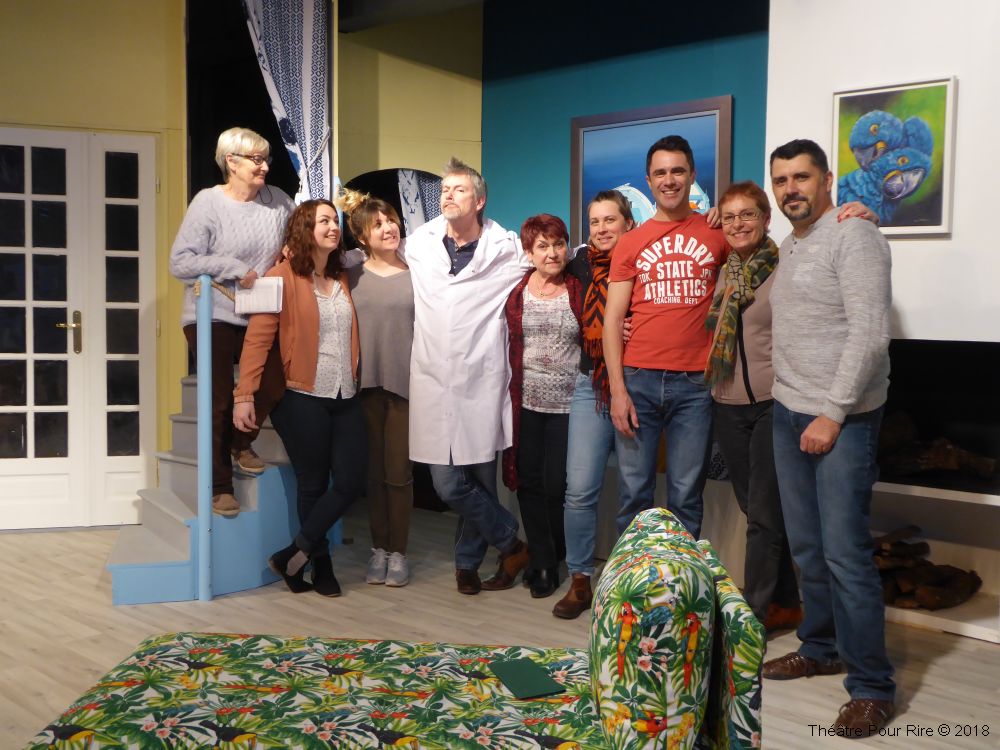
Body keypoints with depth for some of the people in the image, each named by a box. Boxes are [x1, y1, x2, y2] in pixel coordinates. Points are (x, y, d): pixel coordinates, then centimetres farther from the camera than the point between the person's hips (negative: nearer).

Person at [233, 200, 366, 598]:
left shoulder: (342, 279, 13)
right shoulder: (283, 277, -6)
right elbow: (257, 338, -11)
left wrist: (356, 381, 4)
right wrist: (244, 395, -18)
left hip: (346, 399, 6)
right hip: (303, 399, -6)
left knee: (351, 481, 0)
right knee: (313, 485, 4)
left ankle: (295, 555, 14)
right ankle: (320, 565, 21)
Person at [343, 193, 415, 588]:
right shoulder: (352, 276, 5)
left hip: (406, 384, -1)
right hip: (366, 384, 1)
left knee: (399, 471, 2)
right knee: (374, 471, 8)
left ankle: (398, 552, 14)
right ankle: (378, 549, 20)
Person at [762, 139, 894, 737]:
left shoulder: (853, 237, -9)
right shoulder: (788, 247, 16)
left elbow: (870, 334, -17)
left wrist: (833, 414, -17)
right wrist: (790, 402, 9)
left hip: (842, 417, -7)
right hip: (789, 412, 7)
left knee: (845, 551, -7)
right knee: (806, 546, 12)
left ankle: (873, 686, 5)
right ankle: (820, 648, 28)